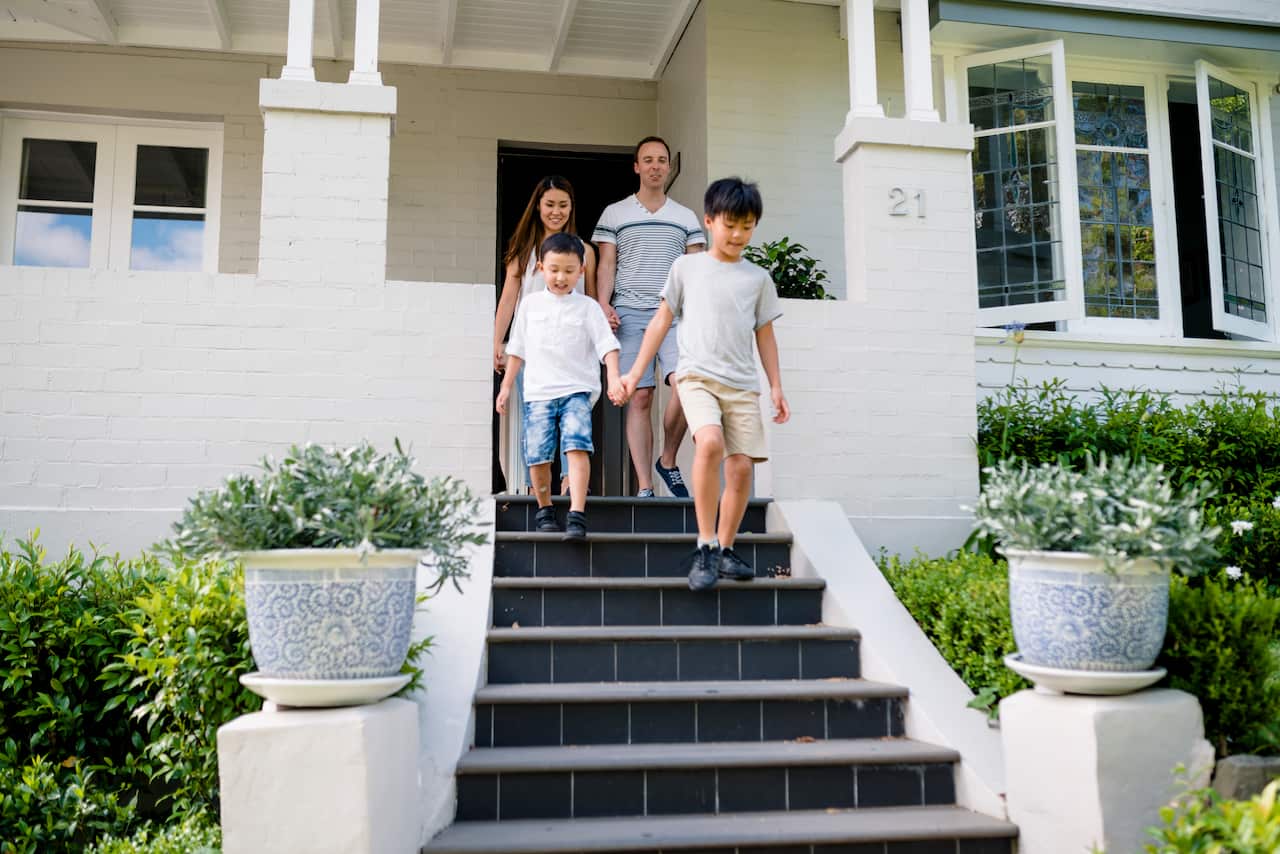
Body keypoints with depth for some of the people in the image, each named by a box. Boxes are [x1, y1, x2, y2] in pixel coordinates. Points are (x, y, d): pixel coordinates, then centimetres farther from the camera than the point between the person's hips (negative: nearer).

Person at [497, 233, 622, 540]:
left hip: (577, 390, -2)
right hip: (538, 391, 2)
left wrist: (614, 378, -18)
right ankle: (544, 509, 20)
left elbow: (607, 345, -2)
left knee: (577, 446, -19)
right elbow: (518, 348, 18)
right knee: (537, 454, -2)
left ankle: (577, 515, -21)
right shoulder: (531, 303, 12)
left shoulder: (587, 307, 6)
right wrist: (506, 385, 17)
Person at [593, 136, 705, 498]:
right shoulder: (614, 214, 13)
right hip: (630, 315, -1)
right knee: (639, 397, -5)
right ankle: (644, 487, -2)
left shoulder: (686, 217, 17)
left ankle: (668, 461, 1)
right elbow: (606, 265, 8)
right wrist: (604, 306, -7)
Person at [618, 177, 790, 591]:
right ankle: (705, 546, -20)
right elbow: (661, 322, 11)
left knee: (741, 467, -5)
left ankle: (725, 550, 13)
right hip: (697, 375, -3)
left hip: (742, 385, 3)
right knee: (710, 442, -29)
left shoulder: (758, 278, 13)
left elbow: (765, 335, 18)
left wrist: (776, 387, 11)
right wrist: (635, 373, 7)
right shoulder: (686, 267, 9)